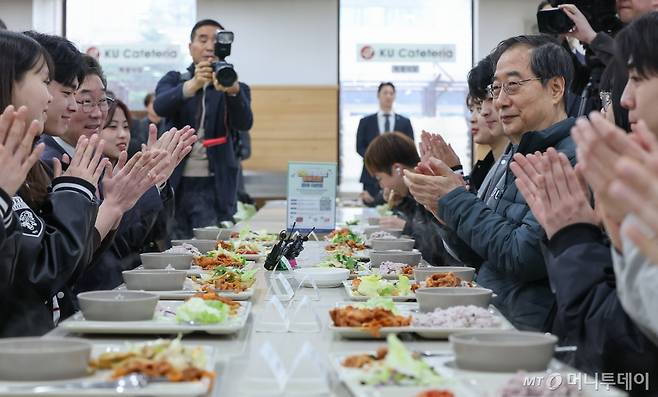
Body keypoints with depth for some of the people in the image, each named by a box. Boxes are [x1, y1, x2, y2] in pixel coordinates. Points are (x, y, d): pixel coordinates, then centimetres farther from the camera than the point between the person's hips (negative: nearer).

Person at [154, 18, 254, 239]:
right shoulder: (174, 80, 9)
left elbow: (244, 123, -14)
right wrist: (193, 85, -33)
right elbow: (160, 106, -13)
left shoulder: (236, 89, 7)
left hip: (214, 187, -1)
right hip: (175, 184, 1)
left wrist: (232, 91, -35)